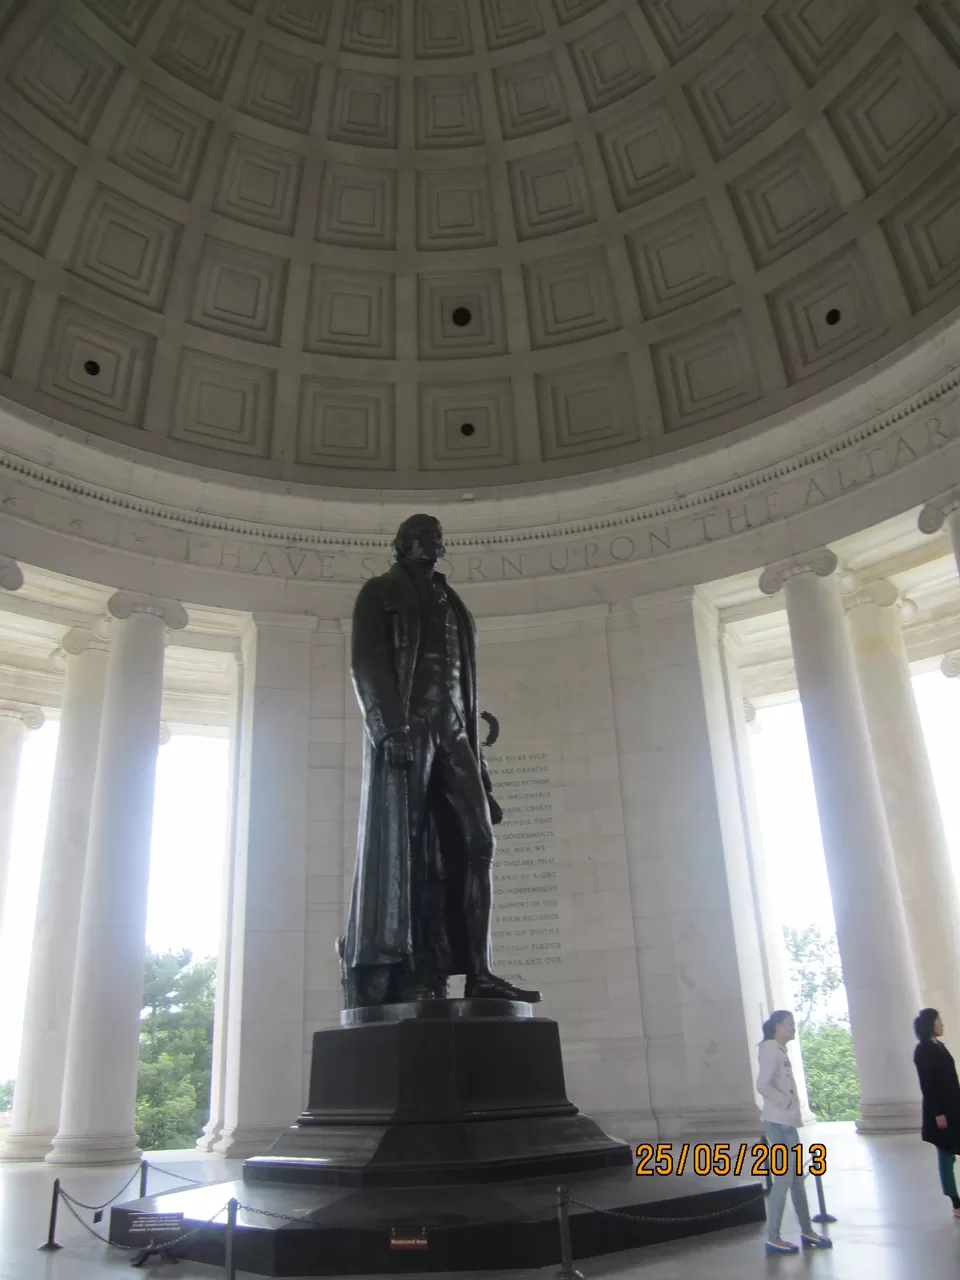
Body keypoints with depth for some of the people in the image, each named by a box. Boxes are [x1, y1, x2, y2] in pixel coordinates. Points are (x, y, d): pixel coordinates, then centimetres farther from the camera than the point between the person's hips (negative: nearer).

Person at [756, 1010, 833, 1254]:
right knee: (783, 1179, -5)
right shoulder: (770, 1049, -15)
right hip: (779, 1123, -9)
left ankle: (807, 1231, 27)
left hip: (787, 1123, 9)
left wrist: (792, 1110, 9)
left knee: (796, 1178, 16)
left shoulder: (780, 1050, 14)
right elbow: (762, 1085, -24)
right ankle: (773, 1238, 2)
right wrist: (786, 1102, -16)